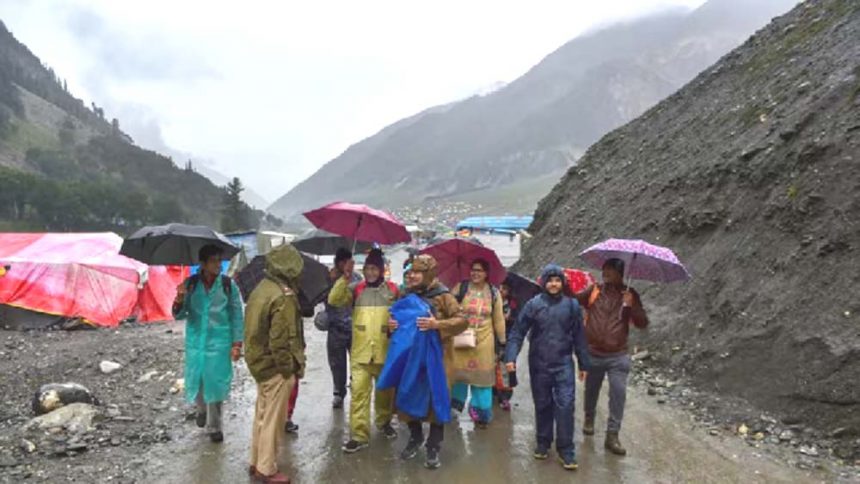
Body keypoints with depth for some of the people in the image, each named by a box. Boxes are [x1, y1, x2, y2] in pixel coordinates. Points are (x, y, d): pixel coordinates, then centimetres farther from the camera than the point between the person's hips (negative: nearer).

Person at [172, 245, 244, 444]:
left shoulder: (228, 285, -5)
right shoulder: (190, 284, -1)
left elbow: (237, 315, -2)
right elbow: (178, 315, 1)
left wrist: (237, 344, -6)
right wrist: (180, 299, -20)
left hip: (219, 343, -2)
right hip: (195, 342, 2)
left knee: (215, 383, 1)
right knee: (195, 382, 11)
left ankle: (214, 427, 20)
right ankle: (202, 410, 44)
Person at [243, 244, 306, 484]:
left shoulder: (261, 288, 7)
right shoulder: (284, 296, -21)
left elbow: (256, 329, 11)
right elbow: (283, 339, -24)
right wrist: (291, 367, -12)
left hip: (259, 361, 9)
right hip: (276, 366, -9)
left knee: (262, 415, 20)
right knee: (273, 419, 4)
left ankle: (256, 462, 32)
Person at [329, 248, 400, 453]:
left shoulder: (392, 290, 2)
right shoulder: (356, 289, 1)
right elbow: (334, 300, -13)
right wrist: (344, 279, -22)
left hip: (385, 351, 1)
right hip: (360, 352, -1)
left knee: (386, 390, 16)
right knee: (359, 392, -3)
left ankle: (384, 422, 40)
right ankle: (359, 435, 4)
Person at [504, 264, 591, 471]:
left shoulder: (572, 305, 1)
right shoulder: (533, 304, -3)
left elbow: (579, 336, 5)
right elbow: (518, 332, -3)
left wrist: (584, 364, 7)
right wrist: (511, 357, -13)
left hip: (564, 364, 0)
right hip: (539, 364, 0)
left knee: (565, 405, -6)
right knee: (542, 405, 12)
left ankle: (566, 450, 6)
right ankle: (543, 443, 28)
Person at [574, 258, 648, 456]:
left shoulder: (630, 295, -1)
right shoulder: (594, 291, -1)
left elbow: (642, 323, -5)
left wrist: (631, 306, -21)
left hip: (618, 356, -1)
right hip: (593, 354, 1)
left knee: (618, 393, -5)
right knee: (591, 390, 17)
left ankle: (612, 436, 4)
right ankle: (589, 419, 43)